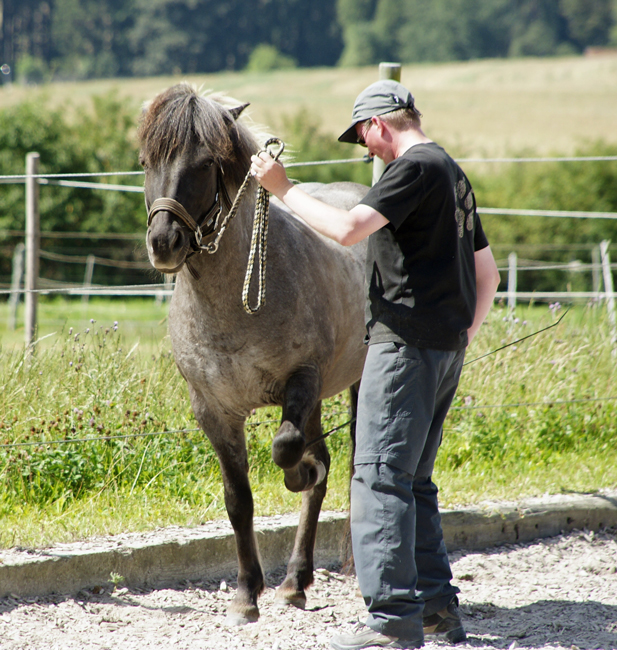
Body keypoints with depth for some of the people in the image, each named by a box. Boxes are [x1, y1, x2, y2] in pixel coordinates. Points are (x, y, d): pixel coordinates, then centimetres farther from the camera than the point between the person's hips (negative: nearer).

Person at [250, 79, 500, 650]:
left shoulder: (414, 167, -10)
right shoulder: (454, 174, 21)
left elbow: (347, 228, -21)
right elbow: (487, 274, 25)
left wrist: (283, 187, -12)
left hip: (408, 340, -10)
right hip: (447, 346, 10)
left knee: (380, 474, -11)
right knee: (414, 479, 16)